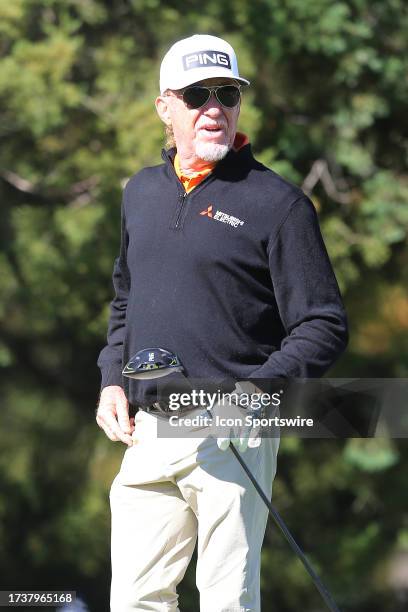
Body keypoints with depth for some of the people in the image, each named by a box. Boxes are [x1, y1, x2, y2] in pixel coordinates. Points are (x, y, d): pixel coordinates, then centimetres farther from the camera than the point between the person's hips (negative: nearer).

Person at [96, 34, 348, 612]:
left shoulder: (278, 203, -5)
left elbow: (325, 327, -6)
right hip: (148, 431, 5)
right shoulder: (142, 192, 15)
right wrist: (113, 379, 13)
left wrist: (255, 390, -18)